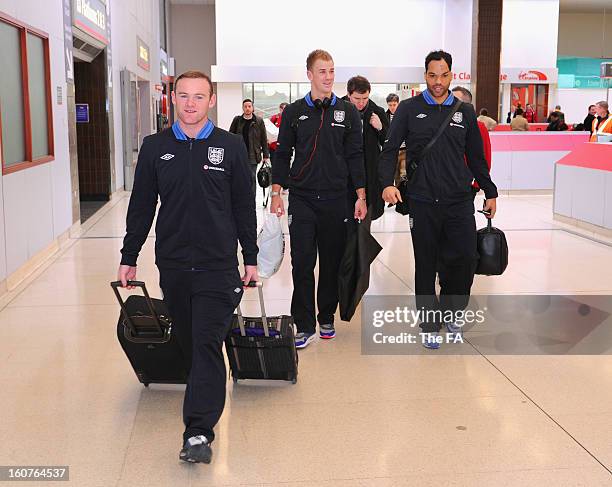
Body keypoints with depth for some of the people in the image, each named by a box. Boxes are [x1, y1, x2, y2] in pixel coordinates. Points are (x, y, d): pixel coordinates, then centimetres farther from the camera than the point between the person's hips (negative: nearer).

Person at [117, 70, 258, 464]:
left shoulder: (231, 146, 2)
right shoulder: (155, 147, 6)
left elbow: (244, 206, 6)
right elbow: (141, 206, 10)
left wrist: (251, 258, 6)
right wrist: (129, 258, 10)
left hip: (218, 265, -2)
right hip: (173, 265, 3)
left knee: (208, 344, -7)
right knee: (189, 342, 10)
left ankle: (199, 432, -8)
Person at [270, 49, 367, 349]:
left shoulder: (347, 112, 7)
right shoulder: (294, 112, 5)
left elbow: (356, 155, 6)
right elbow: (282, 154, 7)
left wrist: (361, 196, 1)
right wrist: (276, 193, 0)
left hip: (336, 200, 1)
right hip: (302, 200, -1)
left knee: (332, 263, 7)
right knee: (302, 264, -3)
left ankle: (326, 319, 21)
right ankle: (304, 326, 3)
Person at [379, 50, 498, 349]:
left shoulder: (464, 112, 11)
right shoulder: (409, 109, 3)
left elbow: (476, 157, 16)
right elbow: (390, 150, 0)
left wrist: (490, 192, 16)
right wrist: (387, 183, -16)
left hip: (460, 201, 2)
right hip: (423, 201, -2)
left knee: (465, 258, -3)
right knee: (426, 265, 5)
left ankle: (449, 311, 22)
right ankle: (429, 324, 20)